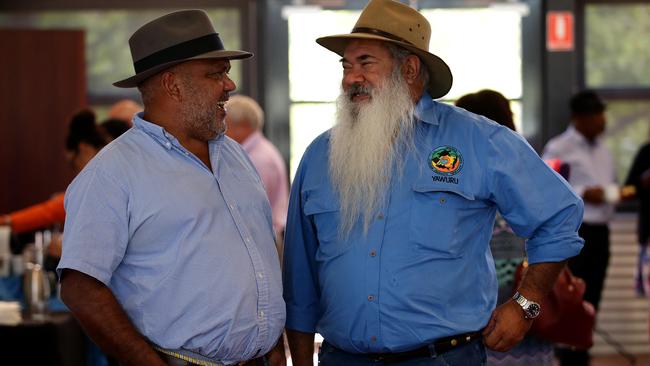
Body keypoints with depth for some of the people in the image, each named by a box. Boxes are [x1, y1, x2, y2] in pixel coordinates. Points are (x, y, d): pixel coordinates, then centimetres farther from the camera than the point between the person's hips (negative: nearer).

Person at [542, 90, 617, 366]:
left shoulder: (603, 149, 18)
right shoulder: (558, 148, -6)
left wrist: (617, 192, 3)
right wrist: (582, 194, -18)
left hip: (600, 231, 7)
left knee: (590, 300, 9)